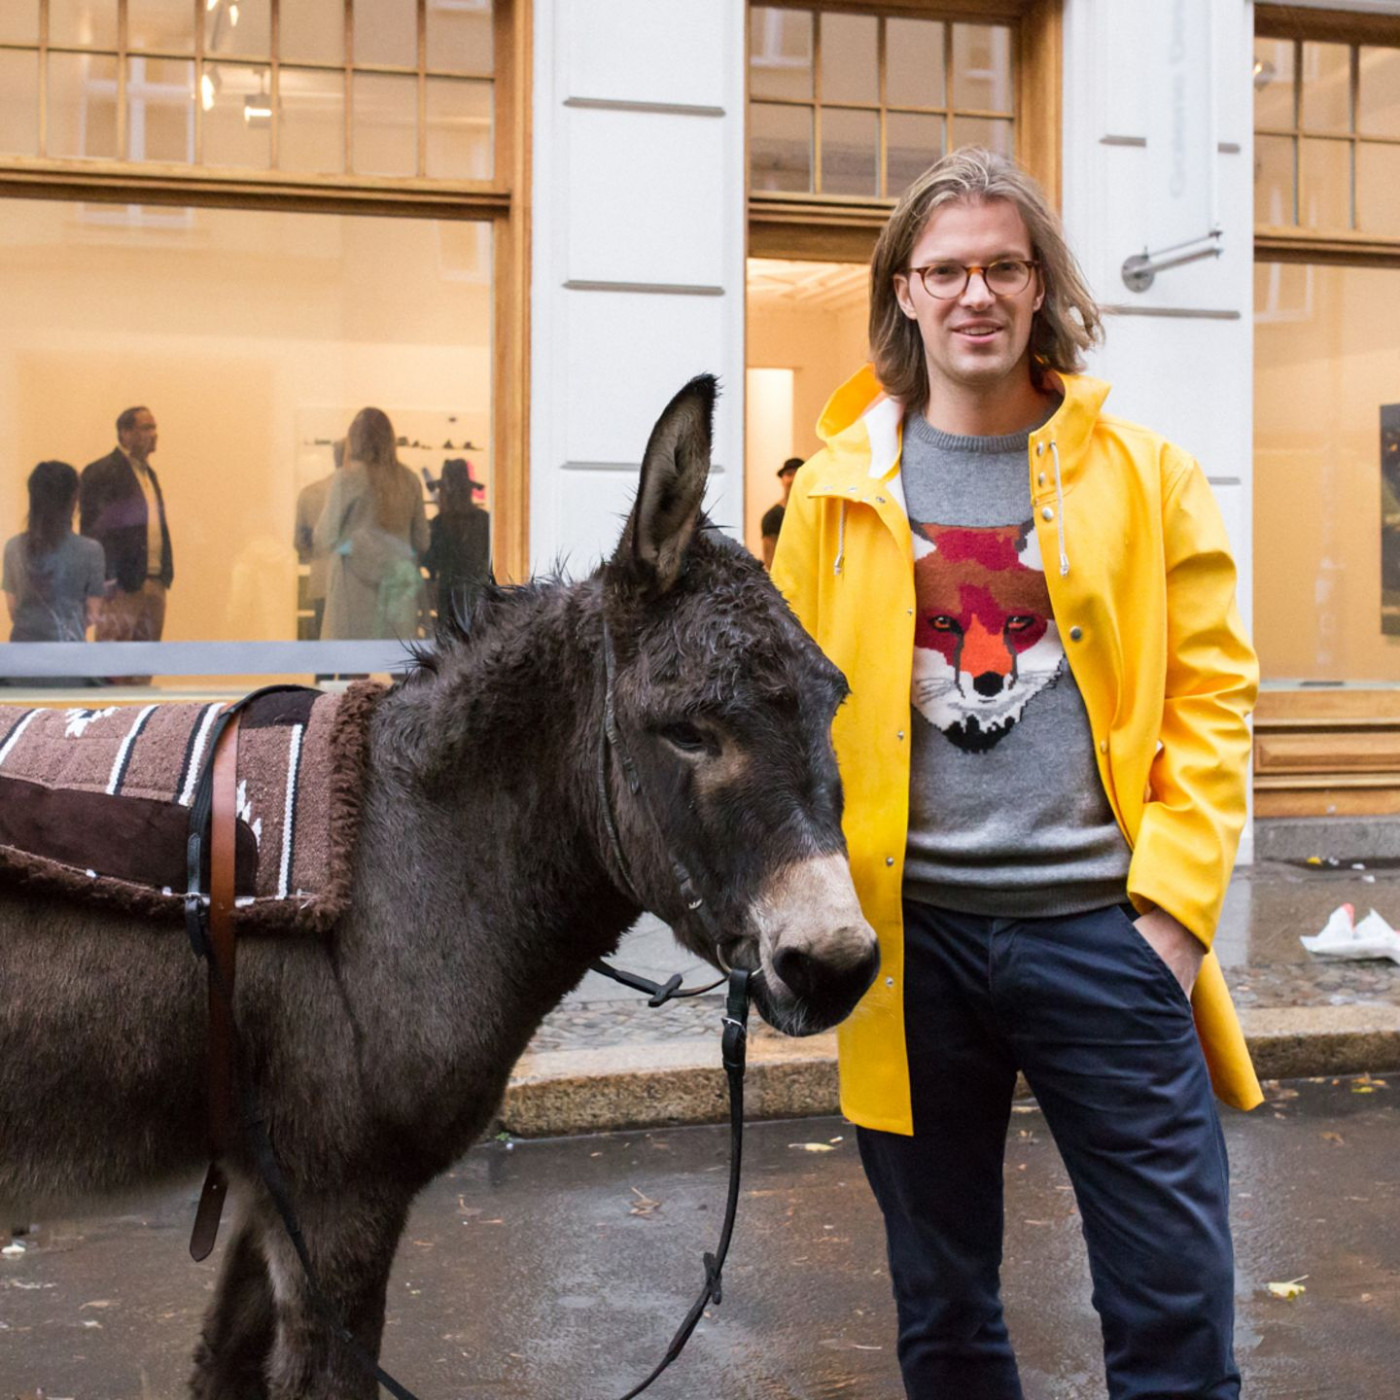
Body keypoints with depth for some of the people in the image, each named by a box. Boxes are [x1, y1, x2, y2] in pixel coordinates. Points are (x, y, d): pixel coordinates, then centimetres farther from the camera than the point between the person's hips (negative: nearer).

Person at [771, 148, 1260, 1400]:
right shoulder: (837, 493, 5)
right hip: (912, 936, 1)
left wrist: (1176, 905, -8)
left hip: (1103, 927, -1)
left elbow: (1211, 698, 1)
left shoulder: (1147, 476, 4)